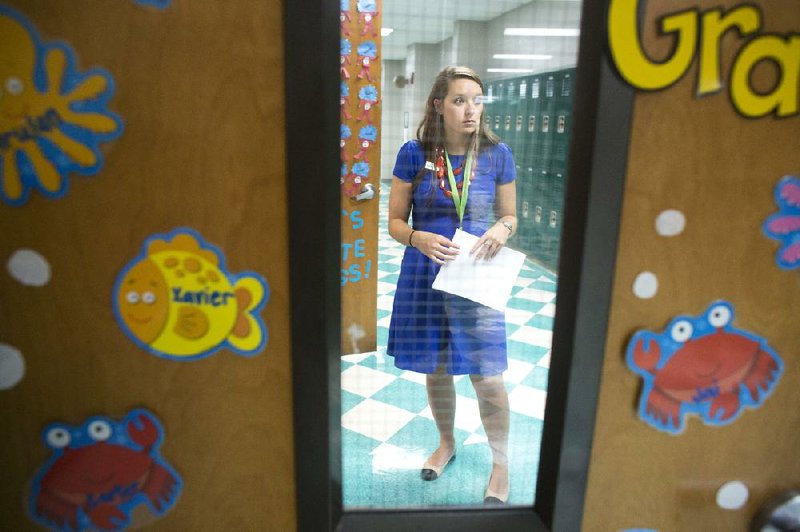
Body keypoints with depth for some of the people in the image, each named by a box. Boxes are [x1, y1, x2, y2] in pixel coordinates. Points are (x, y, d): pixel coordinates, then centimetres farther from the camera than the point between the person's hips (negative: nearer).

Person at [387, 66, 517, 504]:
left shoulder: (497, 154, -2)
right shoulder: (414, 153, -4)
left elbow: (510, 215, 8)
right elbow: (395, 222, 0)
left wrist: (501, 230, -15)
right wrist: (420, 239, -21)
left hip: (478, 277, -1)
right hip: (424, 276, 1)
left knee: (487, 378, -1)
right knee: (435, 371, 15)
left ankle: (501, 463, 27)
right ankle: (446, 443, 43)